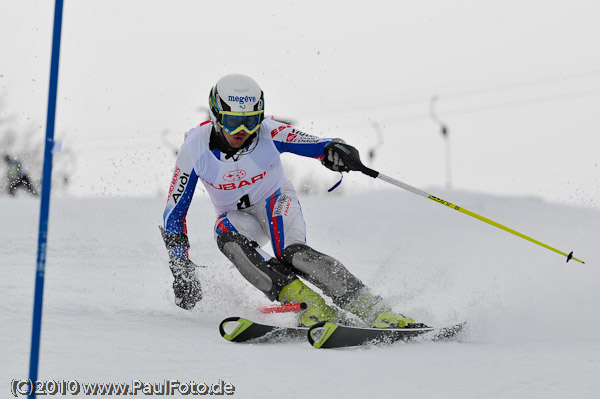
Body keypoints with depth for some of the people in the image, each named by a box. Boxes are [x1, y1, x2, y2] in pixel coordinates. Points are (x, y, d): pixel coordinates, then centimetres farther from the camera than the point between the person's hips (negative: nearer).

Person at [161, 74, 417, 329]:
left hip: (275, 202, -2)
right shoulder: (196, 147, -20)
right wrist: (181, 271, -17)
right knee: (228, 240, -34)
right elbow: (174, 212, -13)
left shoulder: (268, 132, -23)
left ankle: (375, 311, -36)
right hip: (235, 216, 2)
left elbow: (317, 145, -29)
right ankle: (307, 303, -37)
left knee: (293, 254, -32)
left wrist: (333, 150, -56)